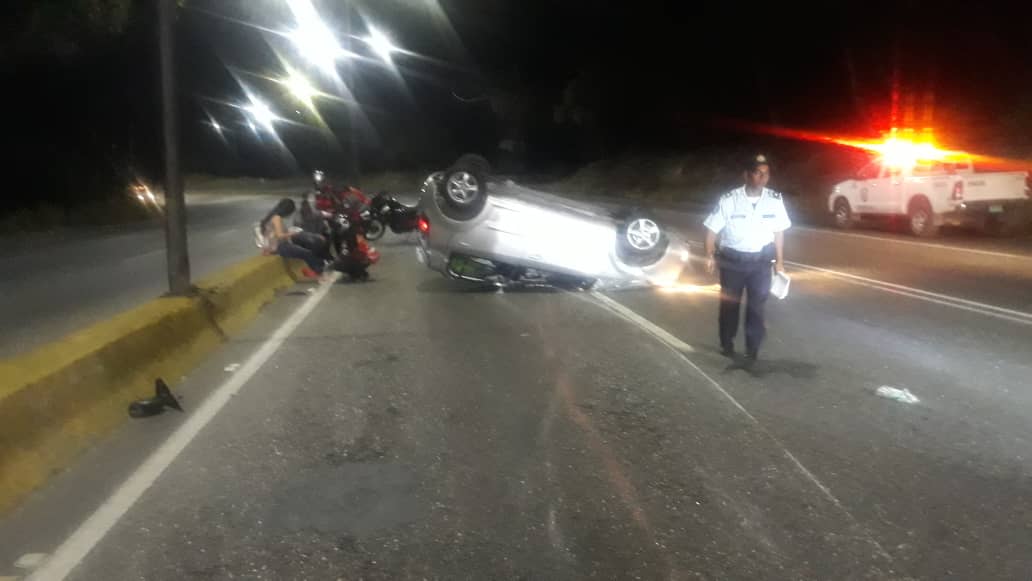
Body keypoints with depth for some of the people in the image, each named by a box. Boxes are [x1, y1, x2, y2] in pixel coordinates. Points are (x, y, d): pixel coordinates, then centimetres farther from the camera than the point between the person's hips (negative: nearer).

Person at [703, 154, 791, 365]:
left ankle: (752, 350, 12)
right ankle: (727, 344, 32)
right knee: (729, 304, 13)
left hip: (761, 261, 1)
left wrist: (779, 261, 7)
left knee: (757, 306, 1)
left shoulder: (775, 200, -8)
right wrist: (710, 255, -15)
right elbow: (712, 229, -8)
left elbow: (778, 231, 4)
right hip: (732, 260, -1)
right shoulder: (729, 200, -15)